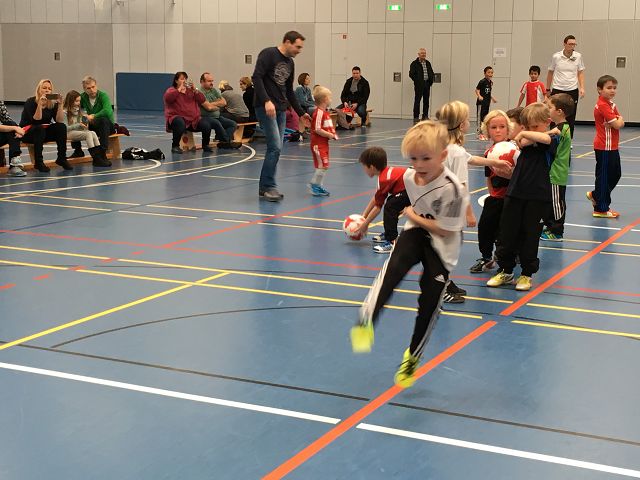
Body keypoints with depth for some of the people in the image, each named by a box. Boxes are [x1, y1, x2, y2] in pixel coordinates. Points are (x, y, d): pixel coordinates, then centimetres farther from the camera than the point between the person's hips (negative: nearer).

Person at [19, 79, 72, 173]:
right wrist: (40, 104, -35)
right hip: (27, 133, -4)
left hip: (44, 132, 5)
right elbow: (36, 121, -26)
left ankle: (61, 158, -13)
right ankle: (38, 162, -31)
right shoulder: (31, 102, -14)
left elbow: (60, 121, -14)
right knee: (40, 129, -36)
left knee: (61, 127, -20)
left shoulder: (53, 103, -2)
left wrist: (60, 105, -23)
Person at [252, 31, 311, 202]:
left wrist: (301, 112, 22)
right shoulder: (268, 54, -8)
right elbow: (256, 77, -18)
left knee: (275, 148, 5)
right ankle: (269, 187, -6)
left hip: (280, 110, 8)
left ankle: (265, 188, 12)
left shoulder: (290, 62, 16)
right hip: (265, 107, -8)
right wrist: (266, 101, -28)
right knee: (275, 147, -14)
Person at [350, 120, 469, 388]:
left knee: (429, 304, -1)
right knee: (394, 267, -29)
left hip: (442, 248, -4)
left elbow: (444, 230, -21)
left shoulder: (451, 189, -28)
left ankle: (412, 357, 21)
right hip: (416, 233, 4)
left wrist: (413, 216, -13)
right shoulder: (409, 176, -6)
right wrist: (414, 218, 3)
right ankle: (366, 323, -41)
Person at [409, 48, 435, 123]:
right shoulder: (414, 63, -4)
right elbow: (411, 74, -11)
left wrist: (431, 80, 4)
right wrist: (417, 81, -14)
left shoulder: (428, 63, 14)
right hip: (419, 85, -6)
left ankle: (425, 116, 17)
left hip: (427, 84, 6)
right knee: (417, 101, -4)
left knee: (426, 101, 9)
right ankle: (416, 117, 0)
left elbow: (431, 73, 19)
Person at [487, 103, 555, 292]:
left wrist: (524, 134, -18)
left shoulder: (549, 141, -6)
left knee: (530, 236, 5)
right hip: (515, 193, 5)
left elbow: (544, 138, -28)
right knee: (507, 233, 9)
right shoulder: (527, 142, 11)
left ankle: (527, 274, 19)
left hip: (537, 198, -5)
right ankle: (506, 271, 23)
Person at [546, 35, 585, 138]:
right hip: (557, 90, -1)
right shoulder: (556, 56, -4)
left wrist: (582, 88, -2)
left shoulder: (578, 56, 0)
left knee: (571, 119, 4)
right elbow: (550, 73, 8)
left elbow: (580, 73, 9)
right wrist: (548, 89, 11)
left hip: (572, 91, 1)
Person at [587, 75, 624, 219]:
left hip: (612, 147, 10)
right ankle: (601, 209, 8)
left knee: (615, 174, 17)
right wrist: (620, 119, -1)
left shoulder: (611, 104, 13)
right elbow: (617, 124, -21)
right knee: (604, 176, -1)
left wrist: (618, 121, -9)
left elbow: (620, 123, 11)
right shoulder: (603, 106, -18)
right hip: (604, 148, -10)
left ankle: (595, 195, 32)